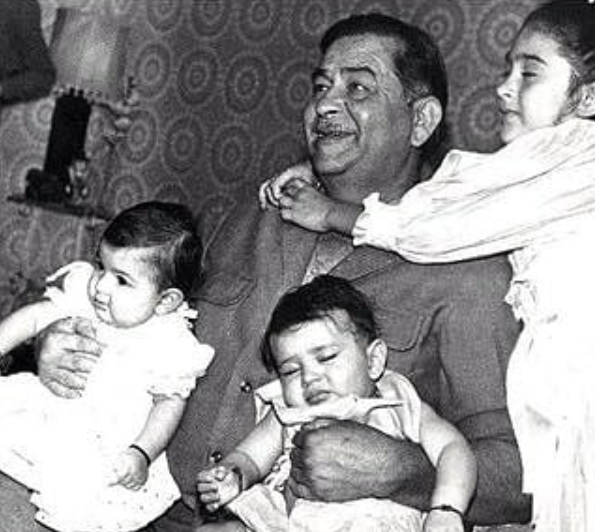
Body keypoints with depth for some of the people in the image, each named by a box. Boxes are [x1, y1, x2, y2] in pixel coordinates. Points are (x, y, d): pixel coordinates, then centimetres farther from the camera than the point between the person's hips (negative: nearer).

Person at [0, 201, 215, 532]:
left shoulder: (170, 347, -19)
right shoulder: (82, 288, -7)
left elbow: (170, 404, -11)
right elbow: (34, 317, 2)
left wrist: (141, 455, -22)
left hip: (105, 448, -5)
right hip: (51, 403, 5)